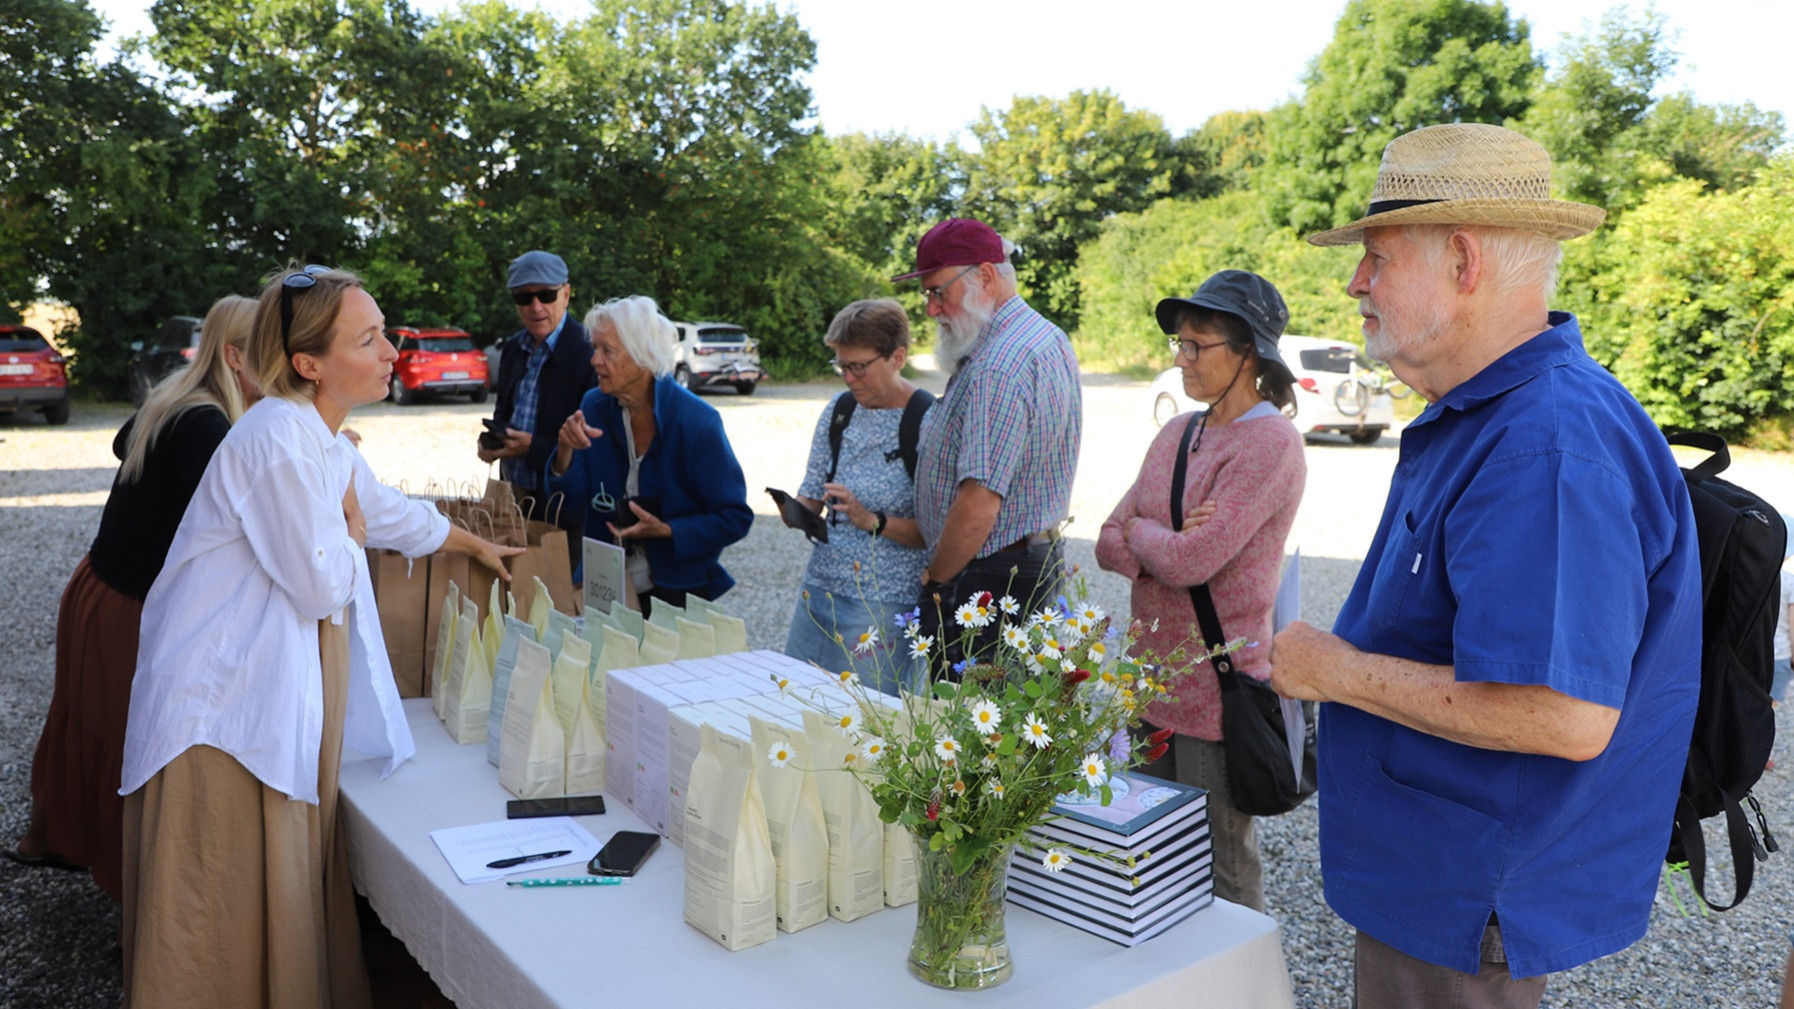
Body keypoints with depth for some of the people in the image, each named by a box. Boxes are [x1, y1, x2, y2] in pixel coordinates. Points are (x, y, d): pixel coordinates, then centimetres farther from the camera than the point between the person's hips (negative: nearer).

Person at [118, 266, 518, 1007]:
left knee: (290, 883, 15)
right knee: (229, 914, -1)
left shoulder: (325, 442, 13)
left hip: (281, 697, 9)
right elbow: (323, 585, -17)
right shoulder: (280, 441, -19)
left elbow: (397, 516, 31)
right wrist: (350, 522, 1)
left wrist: (478, 545, 43)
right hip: (226, 703, -9)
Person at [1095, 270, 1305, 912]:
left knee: (1222, 873, 8)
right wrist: (1171, 539, -14)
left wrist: (1139, 528, -4)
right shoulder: (1178, 433, 10)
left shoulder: (1270, 443, -15)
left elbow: (1191, 562, -23)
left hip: (1219, 689, -8)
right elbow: (1109, 546, 5)